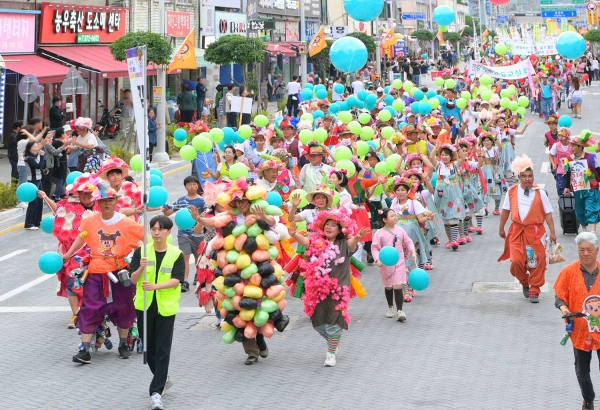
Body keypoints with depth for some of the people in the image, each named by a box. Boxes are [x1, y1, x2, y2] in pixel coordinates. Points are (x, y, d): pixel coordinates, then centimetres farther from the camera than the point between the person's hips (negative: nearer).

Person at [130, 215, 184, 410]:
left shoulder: (176, 254, -3)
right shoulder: (141, 251, 1)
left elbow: (176, 280, -14)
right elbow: (133, 279, -4)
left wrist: (155, 286, -28)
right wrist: (141, 268, -25)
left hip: (166, 307, -2)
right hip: (144, 306, 3)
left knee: (163, 350, -5)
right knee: (149, 348, 13)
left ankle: (156, 391, -5)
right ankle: (163, 379, 36)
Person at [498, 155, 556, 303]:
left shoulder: (539, 193, -3)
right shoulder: (512, 192, 1)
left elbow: (548, 213, -1)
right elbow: (506, 210, 11)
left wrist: (552, 232, -4)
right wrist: (501, 228, 15)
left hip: (535, 231, -1)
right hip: (517, 231, 1)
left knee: (537, 262, 0)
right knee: (516, 261, -7)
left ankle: (534, 291, 15)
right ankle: (524, 282, 23)